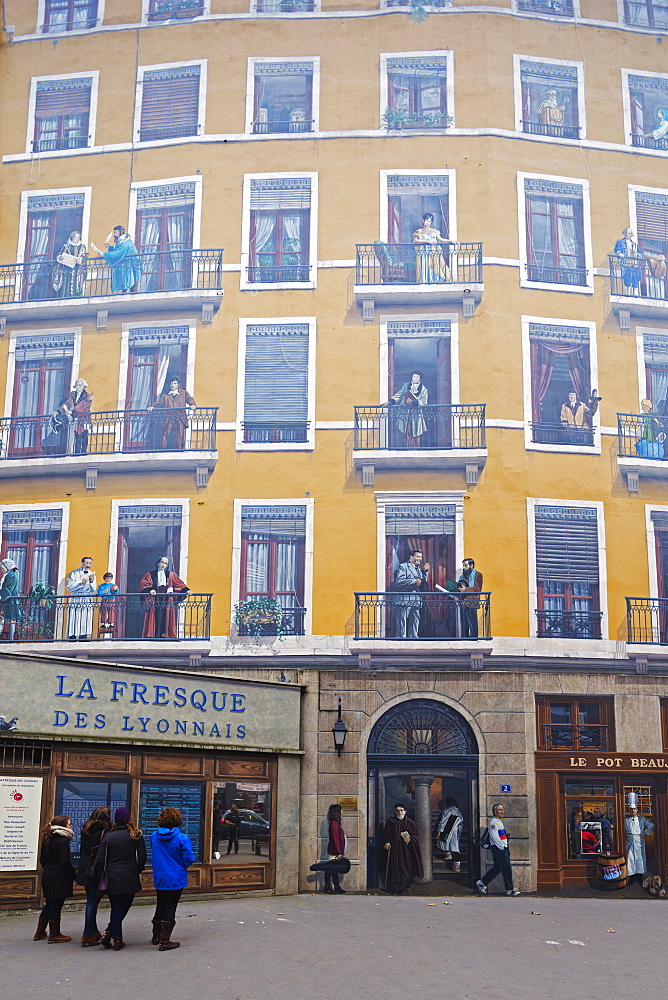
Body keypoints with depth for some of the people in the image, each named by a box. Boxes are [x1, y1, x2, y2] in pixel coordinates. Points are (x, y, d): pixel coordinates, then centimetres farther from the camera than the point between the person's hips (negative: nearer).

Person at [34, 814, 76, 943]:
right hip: (59, 878, -9)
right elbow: (65, 862, -21)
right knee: (56, 905, 0)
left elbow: (42, 859, 16)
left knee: (49, 904, 18)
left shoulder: (47, 839, 10)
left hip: (47, 875, 9)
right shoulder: (63, 841, -16)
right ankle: (54, 935, 7)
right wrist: (73, 875, -11)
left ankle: (40, 932, 25)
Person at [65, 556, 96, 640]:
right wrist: (80, 582, -13)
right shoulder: (74, 573, 1)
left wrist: (92, 582, -8)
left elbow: (93, 590, 10)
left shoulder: (92, 574, 14)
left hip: (87, 601, 4)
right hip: (76, 600, -4)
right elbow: (68, 587, -7)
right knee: (74, 623, -8)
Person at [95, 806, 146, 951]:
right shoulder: (136, 835, -1)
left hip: (112, 878, 1)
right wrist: (138, 871, 15)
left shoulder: (108, 837, -1)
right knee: (124, 907, 11)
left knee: (116, 908, 10)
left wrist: (100, 878, 7)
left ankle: (117, 938, 6)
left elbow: (100, 860, -3)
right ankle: (110, 933, 3)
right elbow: (142, 857, -1)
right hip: (130, 878, -1)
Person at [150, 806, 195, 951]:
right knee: (170, 908, 3)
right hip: (176, 879, -4)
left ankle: (156, 936, 32)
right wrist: (183, 865, 6)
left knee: (160, 906, 20)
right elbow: (189, 859, -15)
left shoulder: (154, 836, -4)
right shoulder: (182, 838, -18)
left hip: (159, 878, 5)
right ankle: (164, 941, 4)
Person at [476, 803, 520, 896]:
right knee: (507, 868, -7)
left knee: (496, 868, 12)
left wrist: (506, 846, 17)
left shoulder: (500, 821, 19)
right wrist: (502, 847, -19)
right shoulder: (493, 822, -13)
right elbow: (494, 836, -20)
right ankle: (510, 889, -2)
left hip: (503, 848, 10)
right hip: (498, 849, -10)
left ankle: (482, 883, 20)